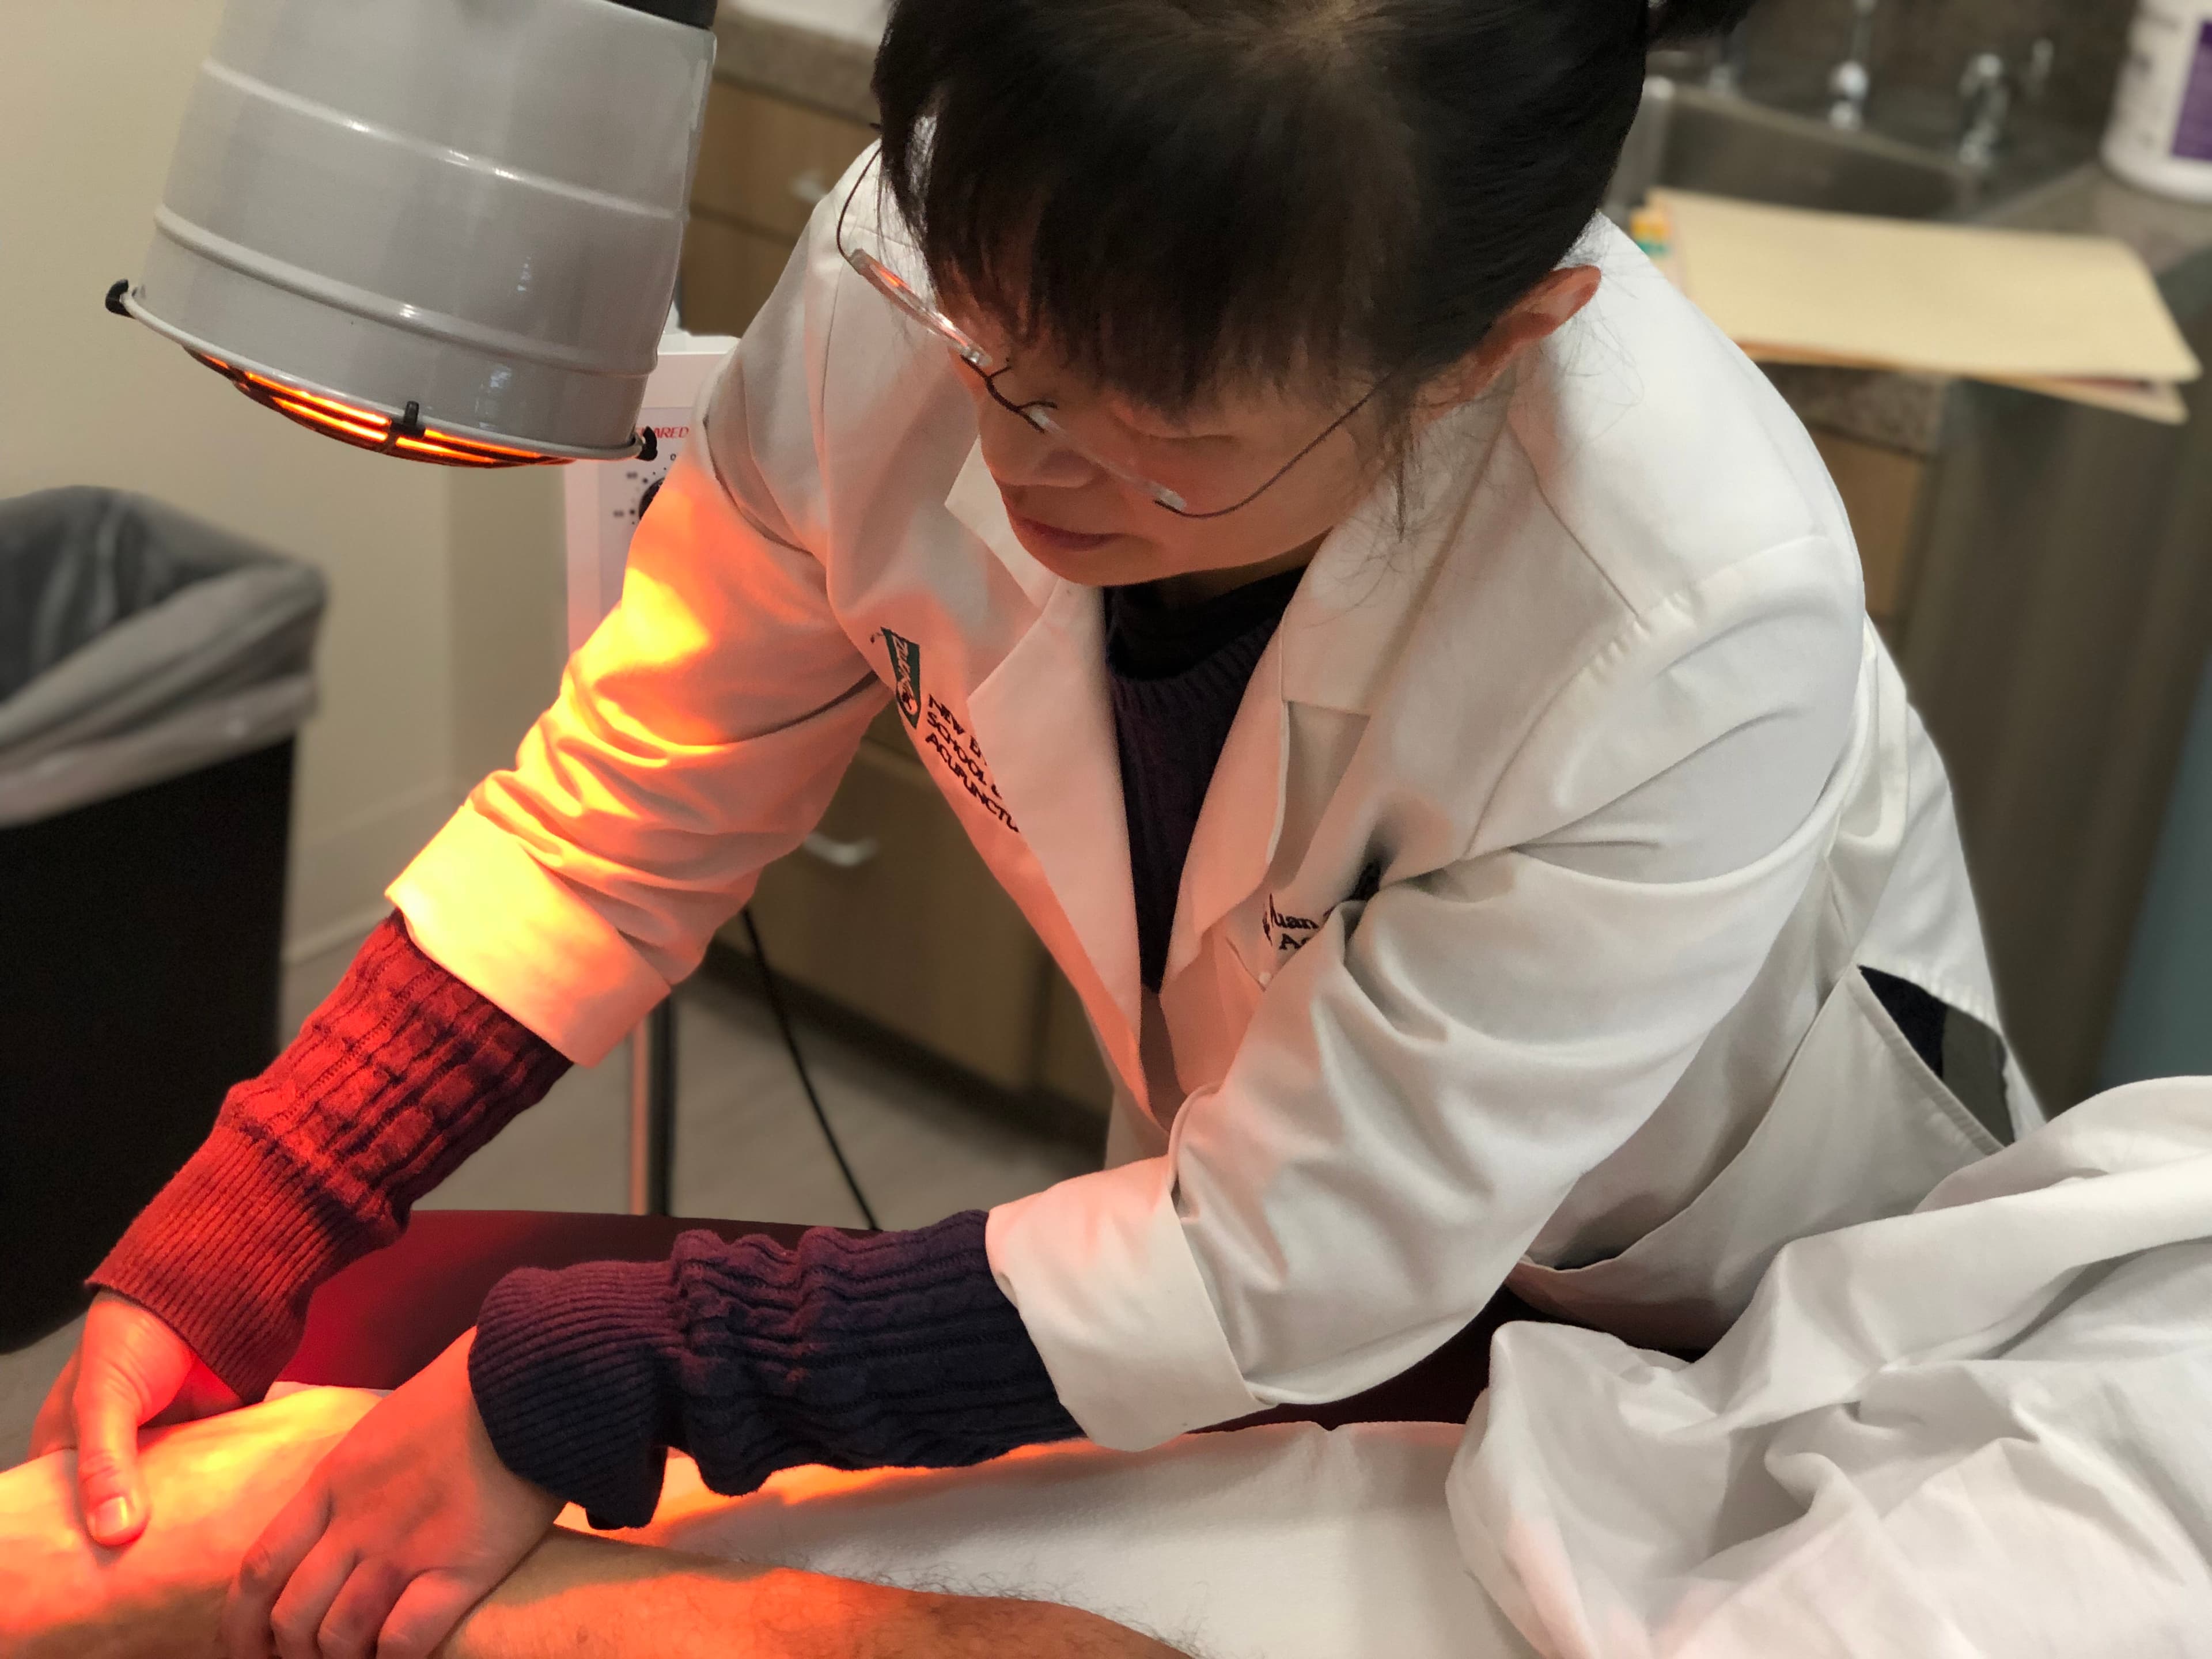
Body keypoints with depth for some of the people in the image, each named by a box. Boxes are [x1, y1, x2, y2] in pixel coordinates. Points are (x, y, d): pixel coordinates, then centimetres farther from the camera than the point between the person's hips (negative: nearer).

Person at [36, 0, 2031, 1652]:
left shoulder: (1705, 632, -41)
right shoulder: (914, 275, -29)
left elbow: (1285, 1272, -32)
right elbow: (622, 815, -15)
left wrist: (576, 1391, -33)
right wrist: (208, 1261, -21)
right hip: (1255, 1162, 4)